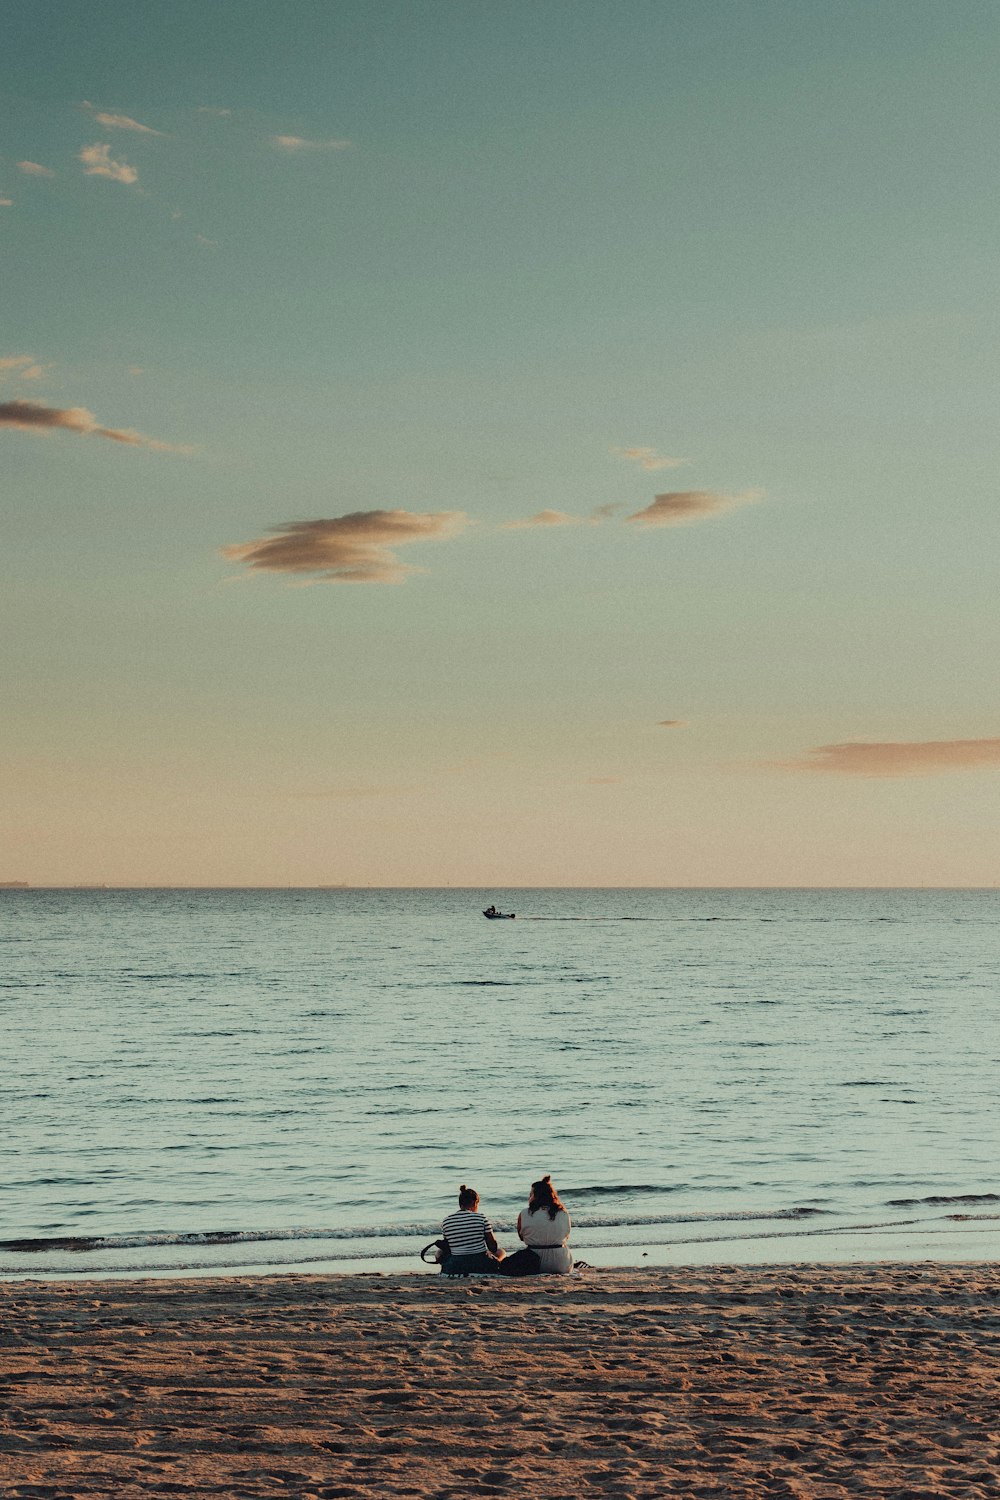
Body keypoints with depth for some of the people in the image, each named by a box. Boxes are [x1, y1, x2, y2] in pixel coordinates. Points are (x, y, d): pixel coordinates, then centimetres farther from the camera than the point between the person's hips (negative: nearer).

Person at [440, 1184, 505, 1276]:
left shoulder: (446, 1222, 3)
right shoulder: (481, 1218, -6)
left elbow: (447, 1248, 12)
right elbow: (493, 1247, -2)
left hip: (454, 1268, 1)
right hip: (480, 1264, -1)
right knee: (501, 1252, 30)